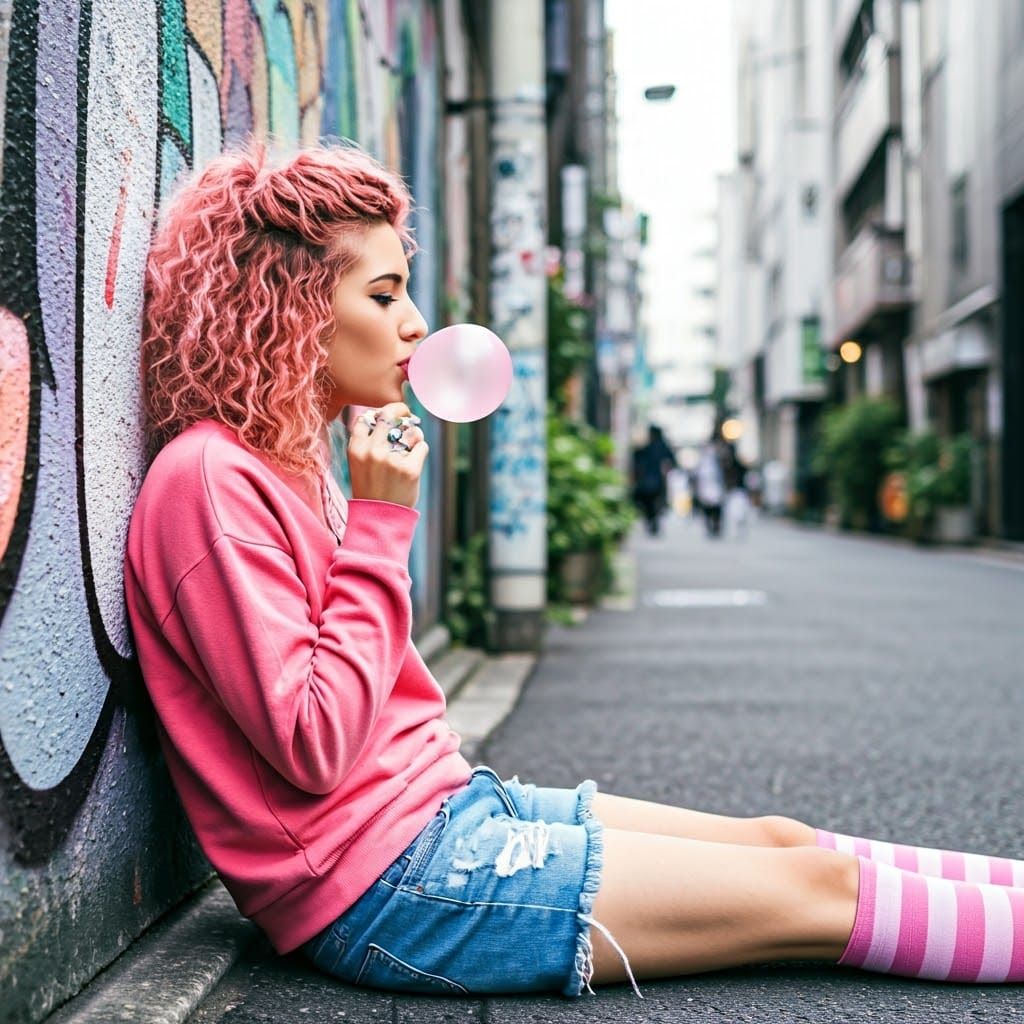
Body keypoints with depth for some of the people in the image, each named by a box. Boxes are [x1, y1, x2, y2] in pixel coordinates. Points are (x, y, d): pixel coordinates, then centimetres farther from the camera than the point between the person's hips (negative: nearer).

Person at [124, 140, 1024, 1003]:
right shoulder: (209, 477, -16)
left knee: (779, 838, 9)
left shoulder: (292, 464, 13)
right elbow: (312, 749, -22)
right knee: (815, 888, -4)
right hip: (387, 878, -9)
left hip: (444, 805, 9)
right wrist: (379, 524, -18)